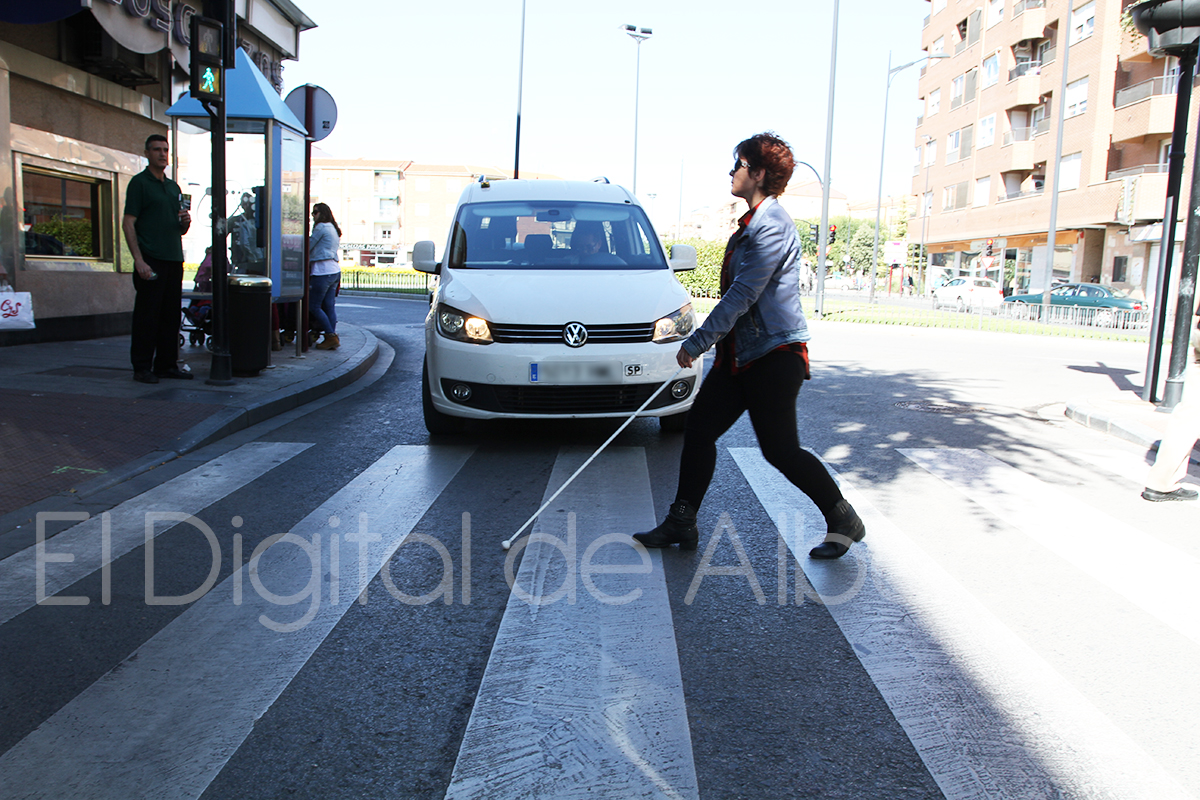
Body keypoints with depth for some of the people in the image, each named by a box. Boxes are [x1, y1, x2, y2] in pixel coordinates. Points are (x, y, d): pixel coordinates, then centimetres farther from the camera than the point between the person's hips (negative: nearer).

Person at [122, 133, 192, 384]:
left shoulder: (174, 187, 20)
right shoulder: (139, 182, -1)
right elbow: (128, 223, -8)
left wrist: (186, 221, 0)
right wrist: (139, 259, -17)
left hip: (174, 260, 7)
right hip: (151, 260, -7)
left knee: (171, 316, 9)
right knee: (147, 316, -4)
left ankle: (167, 364, 16)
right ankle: (142, 368, 2)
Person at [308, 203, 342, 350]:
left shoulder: (321, 227, -6)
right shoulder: (333, 229, 21)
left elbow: (309, 246, -3)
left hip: (323, 270, -9)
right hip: (335, 270, 9)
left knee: (313, 306, -3)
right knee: (329, 306, 7)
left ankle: (331, 336, -6)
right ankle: (333, 338, 3)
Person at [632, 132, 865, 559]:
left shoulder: (772, 225, -17)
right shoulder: (751, 222, 15)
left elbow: (742, 295, -22)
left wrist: (696, 343, -18)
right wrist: (708, 343, 25)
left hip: (774, 355, -10)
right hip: (740, 354, 10)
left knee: (780, 450, -2)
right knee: (698, 431, 5)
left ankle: (844, 520, 18)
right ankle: (681, 523, 14)